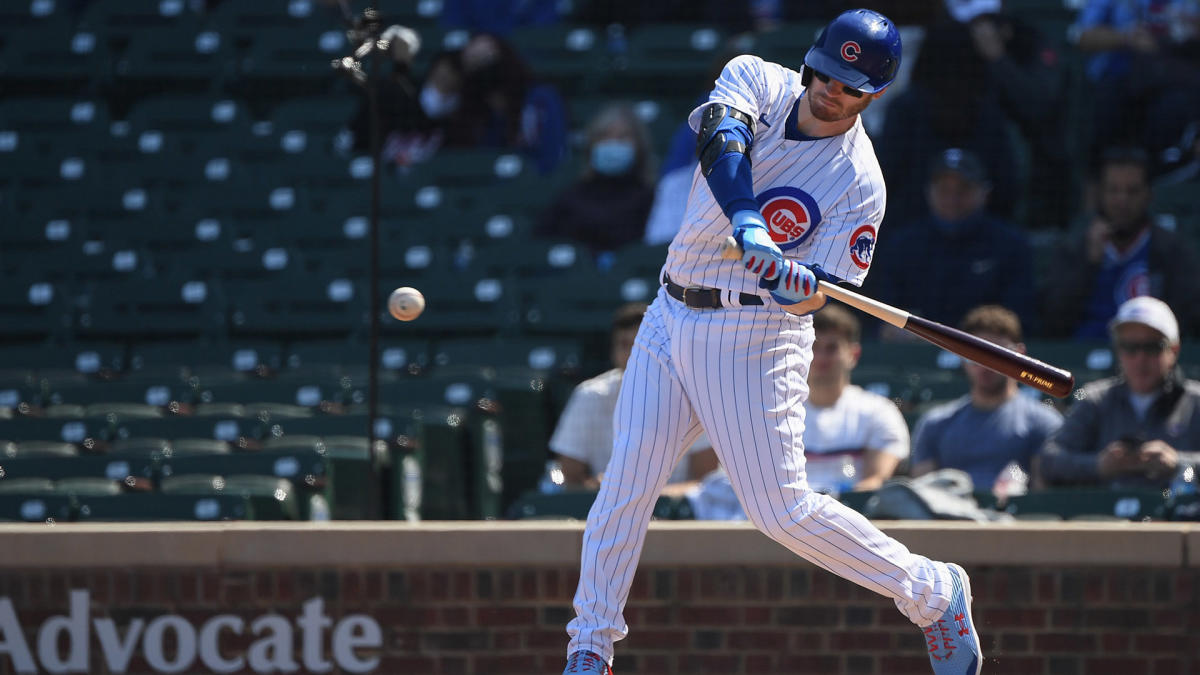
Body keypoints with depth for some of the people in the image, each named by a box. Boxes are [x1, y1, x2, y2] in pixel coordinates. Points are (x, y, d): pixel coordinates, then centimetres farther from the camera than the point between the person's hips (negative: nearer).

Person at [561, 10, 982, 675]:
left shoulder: (859, 183, -11)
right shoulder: (758, 81, -2)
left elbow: (812, 297, -11)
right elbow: (722, 135, -25)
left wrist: (794, 283, -35)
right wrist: (745, 221, -41)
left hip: (752, 337, -4)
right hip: (671, 318, 4)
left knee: (782, 508, -7)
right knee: (626, 482, -2)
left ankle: (936, 595, 10)